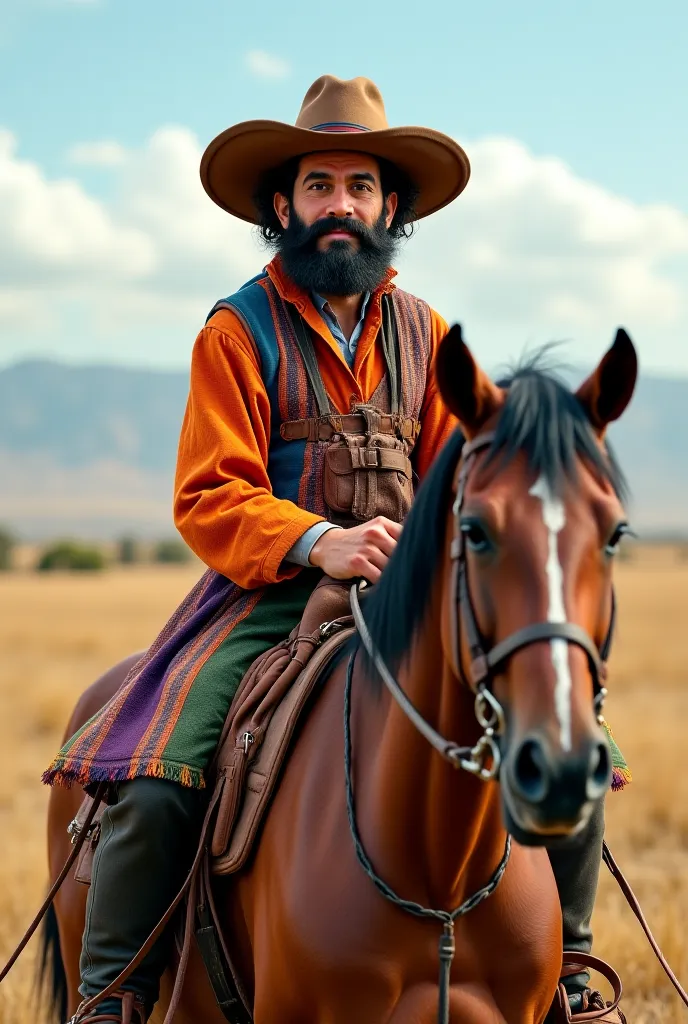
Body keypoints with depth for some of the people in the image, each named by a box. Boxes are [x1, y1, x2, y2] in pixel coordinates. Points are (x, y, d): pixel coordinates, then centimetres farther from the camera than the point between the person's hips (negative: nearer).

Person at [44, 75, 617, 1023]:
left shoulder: (425, 334, 12)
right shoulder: (238, 332, -1)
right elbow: (210, 498, -8)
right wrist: (319, 542, -25)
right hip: (266, 594, -3)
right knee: (153, 786, -25)